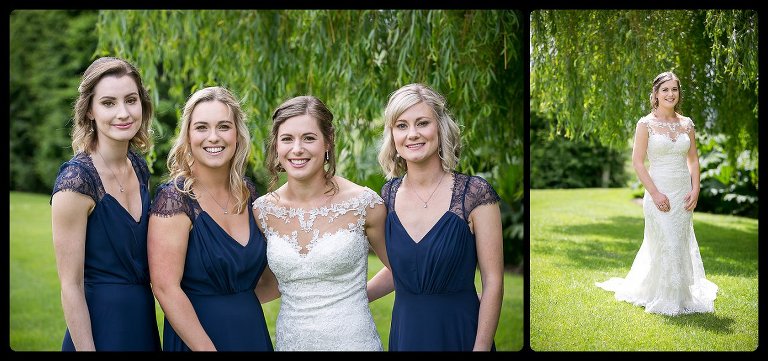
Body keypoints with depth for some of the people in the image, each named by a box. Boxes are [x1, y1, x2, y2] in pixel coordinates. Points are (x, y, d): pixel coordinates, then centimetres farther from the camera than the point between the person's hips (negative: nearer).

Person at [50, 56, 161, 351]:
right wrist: (86, 348, -18)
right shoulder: (76, 180, -20)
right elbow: (71, 286, -17)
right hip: (101, 327, -7)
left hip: (144, 319, 7)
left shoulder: (139, 167, 2)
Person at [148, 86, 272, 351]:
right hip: (195, 336, -6)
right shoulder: (174, 198, -17)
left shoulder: (248, 192, 2)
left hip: (253, 332, 7)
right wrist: (207, 348, -22)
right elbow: (166, 288, -21)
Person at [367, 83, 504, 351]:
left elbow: (493, 282, -12)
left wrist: (481, 347, -16)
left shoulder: (475, 194, -13)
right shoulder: (389, 195, 1)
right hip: (405, 333, 4)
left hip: (459, 333, -4)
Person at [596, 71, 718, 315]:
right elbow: (638, 162, -7)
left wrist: (695, 190, 0)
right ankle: (666, 299, 8)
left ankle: (682, 293, 25)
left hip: (683, 192, 4)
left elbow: (693, 159, 13)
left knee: (682, 245, 10)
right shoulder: (646, 124, -5)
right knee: (666, 245, -5)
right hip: (659, 192, -4)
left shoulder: (686, 123, 9)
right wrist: (655, 193, -14)